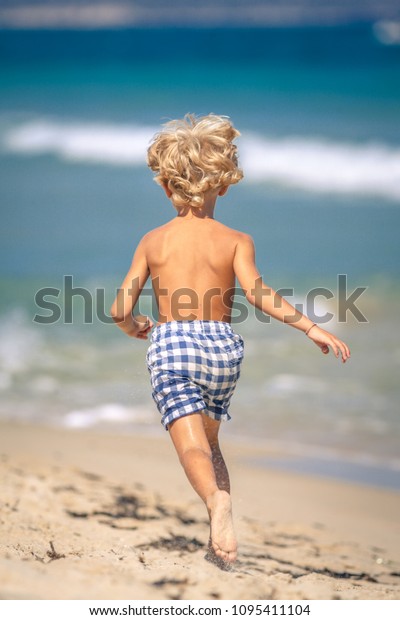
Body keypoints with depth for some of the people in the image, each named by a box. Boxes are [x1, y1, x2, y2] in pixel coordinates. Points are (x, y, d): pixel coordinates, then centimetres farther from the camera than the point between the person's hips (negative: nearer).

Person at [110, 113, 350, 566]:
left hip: (172, 345, -2)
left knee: (191, 443, -13)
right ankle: (219, 538, 11)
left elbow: (120, 310, 7)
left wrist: (134, 328, 30)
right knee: (209, 439, 22)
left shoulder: (152, 241, 9)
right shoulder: (236, 240, 5)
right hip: (222, 345, 2)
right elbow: (256, 291, -14)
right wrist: (311, 327, -14)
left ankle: (216, 499, -45)